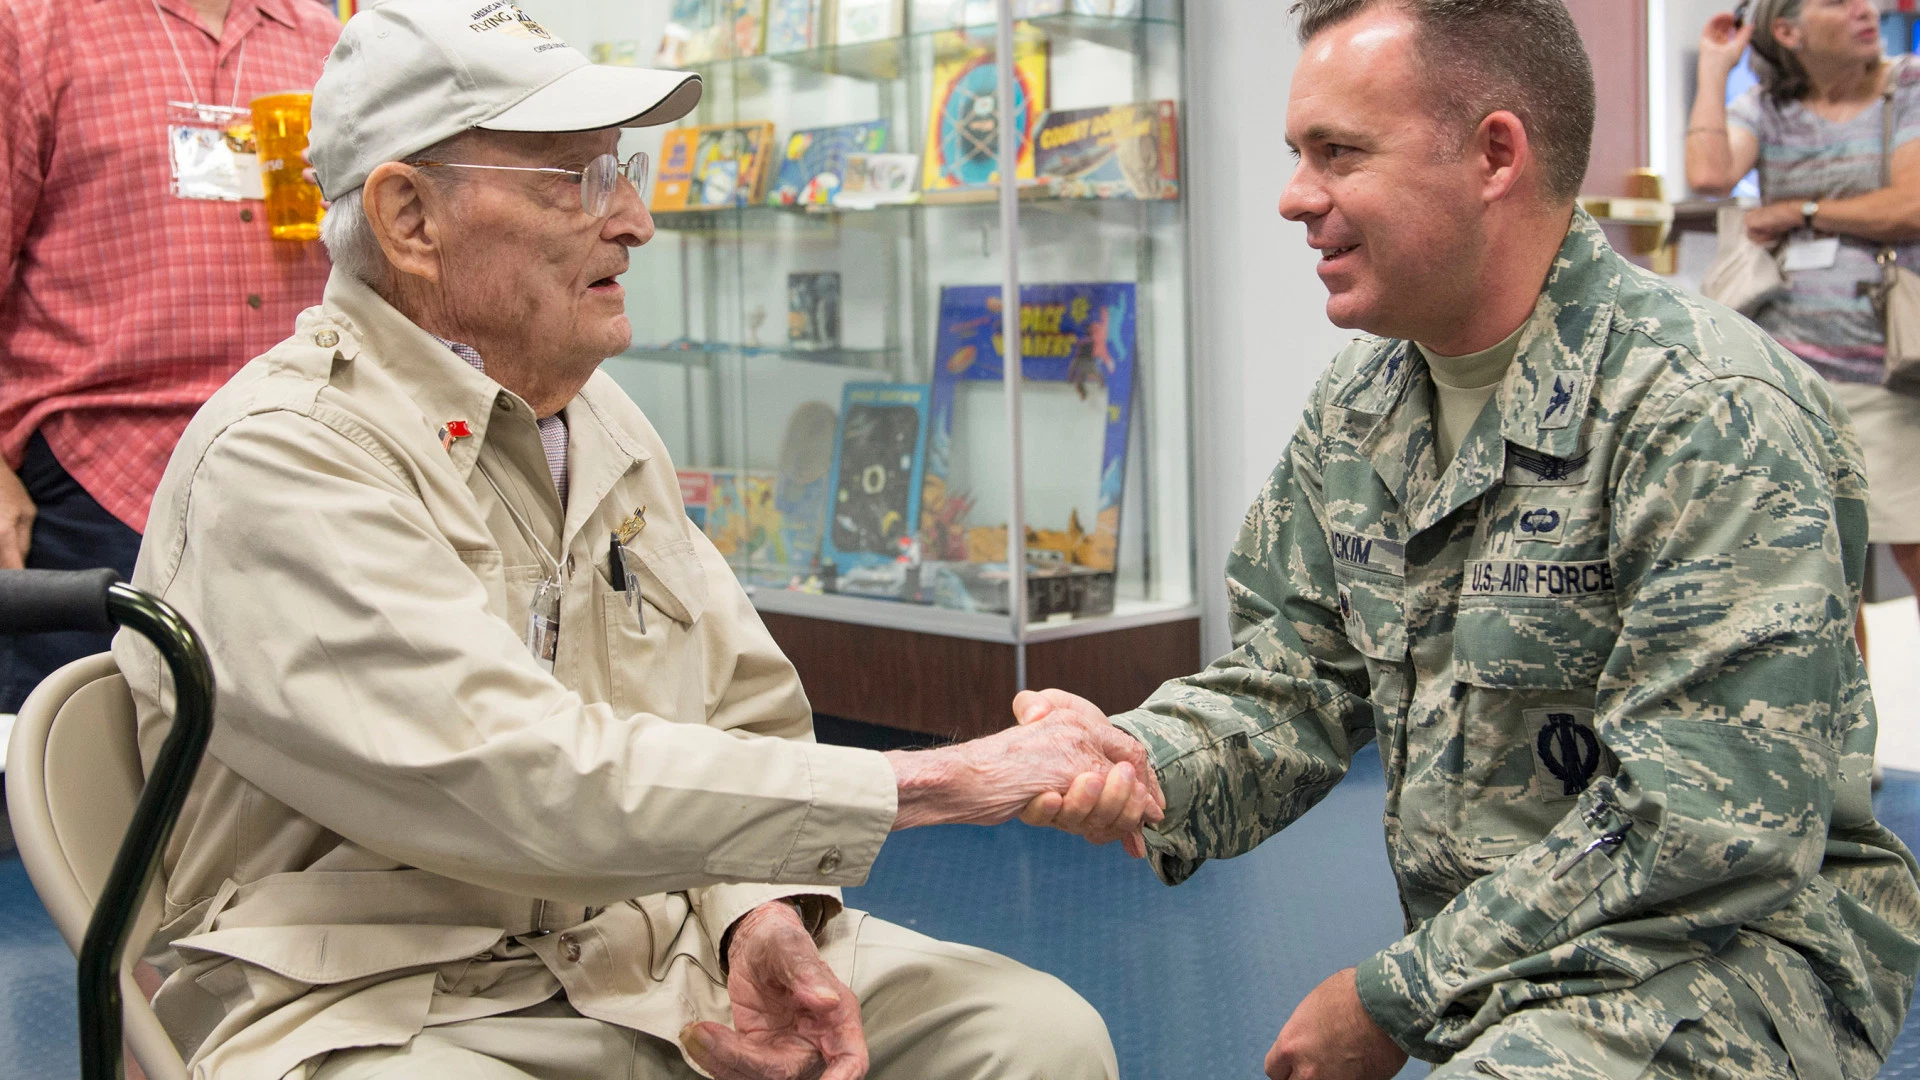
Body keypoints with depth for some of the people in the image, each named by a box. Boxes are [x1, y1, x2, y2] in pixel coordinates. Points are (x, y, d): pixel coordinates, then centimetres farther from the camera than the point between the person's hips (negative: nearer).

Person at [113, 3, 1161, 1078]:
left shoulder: (599, 420, 13)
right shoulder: (280, 456, -15)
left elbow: (748, 715, 15)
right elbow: (530, 784, -25)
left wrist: (768, 914, -8)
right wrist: (936, 781, -21)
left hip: (659, 958, 7)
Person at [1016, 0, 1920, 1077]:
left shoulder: (1713, 412, -19)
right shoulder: (1359, 403, 6)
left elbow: (1709, 834, -23)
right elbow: (1294, 686, 9)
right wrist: (1137, 764, -12)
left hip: (1731, 951, -7)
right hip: (1483, 970, 7)